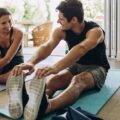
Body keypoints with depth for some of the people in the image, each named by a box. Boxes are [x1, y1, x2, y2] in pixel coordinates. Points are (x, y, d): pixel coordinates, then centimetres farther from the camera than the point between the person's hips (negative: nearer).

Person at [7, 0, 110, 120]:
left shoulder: (95, 30, -25)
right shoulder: (61, 31, -9)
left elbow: (81, 48, -46)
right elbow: (48, 46, -29)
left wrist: (55, 67, -65)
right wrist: (31, 62, -53)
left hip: (96, 68, -5)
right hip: (75, 66, 5)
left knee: (78, 81, -41)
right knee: (51, 81, -30)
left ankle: (44, 106, -72)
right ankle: (28, 103, -61)